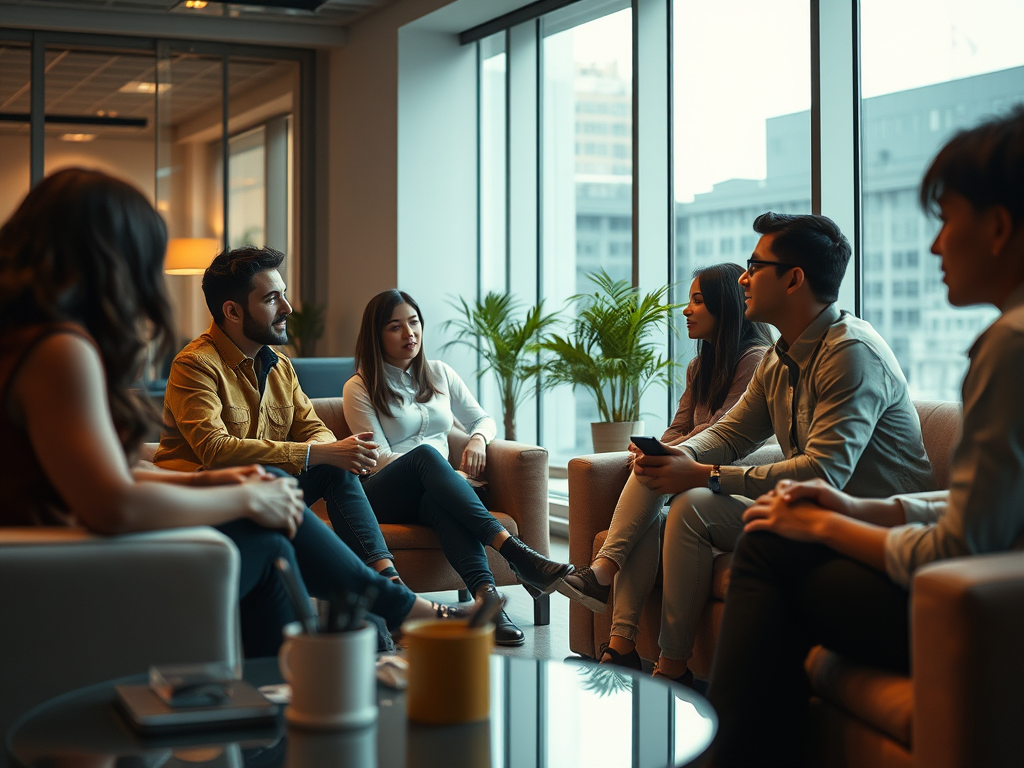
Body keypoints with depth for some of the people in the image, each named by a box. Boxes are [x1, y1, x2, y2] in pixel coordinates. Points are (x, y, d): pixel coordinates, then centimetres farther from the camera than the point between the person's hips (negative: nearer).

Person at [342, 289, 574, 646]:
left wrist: (478, 438, -1)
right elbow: (379, 459, -3)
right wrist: (450, 473, -13)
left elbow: (483, 418, 26)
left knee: (443, 503, -37)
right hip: (385, 497, -3)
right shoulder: (359, 388, 5)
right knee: (425, 453, -37)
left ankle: (484, 597, -63)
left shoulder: (440, 373, 19)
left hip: (433, 493, 3)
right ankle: (515, 553, -52)